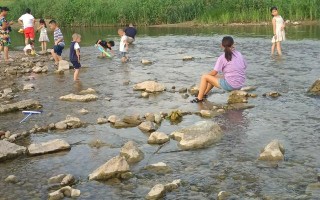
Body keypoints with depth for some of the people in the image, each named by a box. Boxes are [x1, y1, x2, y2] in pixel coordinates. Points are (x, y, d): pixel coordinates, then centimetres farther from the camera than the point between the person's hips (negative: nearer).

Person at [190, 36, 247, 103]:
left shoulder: (222, 58, -12)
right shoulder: (239, 54, 3)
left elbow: (214, 73, -9)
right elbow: (244, 66, 14)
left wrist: (207, 75, 12)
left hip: (229, 85, -7)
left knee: (204, 77, 6)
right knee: (214, 77, 28)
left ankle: (199, 98, 15)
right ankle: (204, 94, 42)